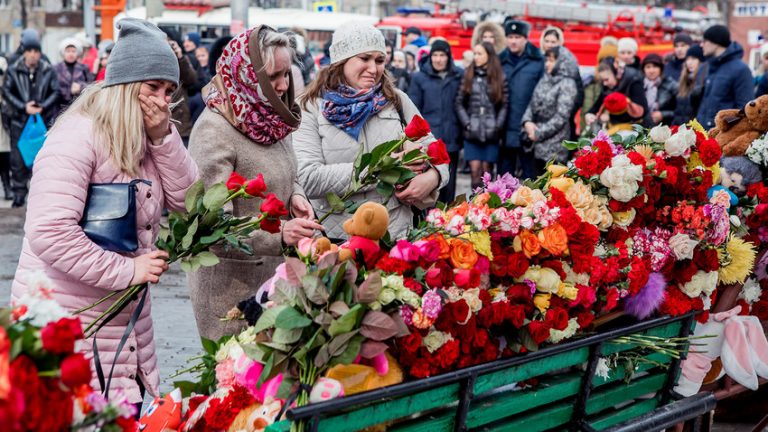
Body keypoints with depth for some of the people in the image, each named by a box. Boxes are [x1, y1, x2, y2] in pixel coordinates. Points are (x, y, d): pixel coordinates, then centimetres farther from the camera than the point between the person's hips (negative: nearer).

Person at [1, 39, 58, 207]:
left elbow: (55, 92, 2)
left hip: (43, 119, 0)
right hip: (20, 119, 0)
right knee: (18, 157, -1)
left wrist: (42, 107, -12)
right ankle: (19, 192, 8)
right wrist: (23, 107, -11)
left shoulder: (48, 71, 1)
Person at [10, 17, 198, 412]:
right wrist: (127, 269, -21)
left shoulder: (146, 141, 9)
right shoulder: (77, 137, -18)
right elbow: (49, 233, -26)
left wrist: (162, 137, -8)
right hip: (68, 323, -8)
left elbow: (187, 200, 4)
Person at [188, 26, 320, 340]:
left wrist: (295, 195, -1)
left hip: (275, 268, 7)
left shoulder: (270, 117, 5)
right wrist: (279, 234, -36)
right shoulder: (214, 129, -20)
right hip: (230, 282, -7)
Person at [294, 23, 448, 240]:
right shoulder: (311, 108, 0)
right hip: (335, 237, -2)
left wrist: (432, 177, -10)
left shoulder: (396, 100, 11)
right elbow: (307, 179, -11)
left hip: (396, 233, 2)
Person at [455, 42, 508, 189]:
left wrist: (497, 126, -7)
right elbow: (459, 103, 5)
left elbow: (504, 105, 3)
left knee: (486, 170, 2)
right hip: (472, 132, 1)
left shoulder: (500, 77, 6)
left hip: (491, 133, -1)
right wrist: (467, 123, -6)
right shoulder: (468, 76, 8)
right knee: (475, 169, -6)